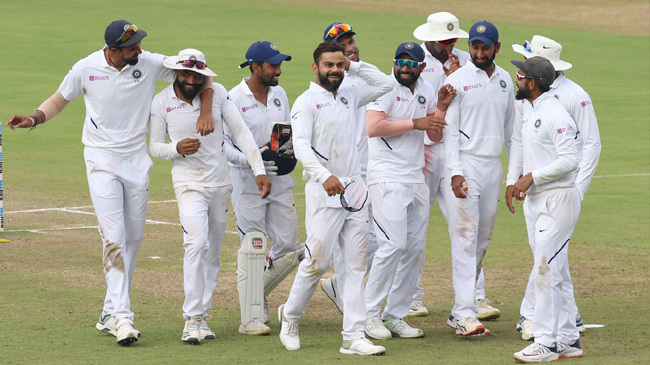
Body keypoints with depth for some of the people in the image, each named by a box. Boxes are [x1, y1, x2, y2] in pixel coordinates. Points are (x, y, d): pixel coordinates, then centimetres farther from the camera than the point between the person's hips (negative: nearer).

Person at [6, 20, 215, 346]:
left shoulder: (151, 64, -7)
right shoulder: (86, 69, -8)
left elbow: (200, 76, 0)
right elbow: (60, 100, 7)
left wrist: (206, 112, -15)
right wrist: (33, 119, -10)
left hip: (137, 160, 3)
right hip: (102, 159, -3)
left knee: (133, 239, 5)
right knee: (114, 237, -15)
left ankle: (111, 314, 16)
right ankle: (121, 314, -19)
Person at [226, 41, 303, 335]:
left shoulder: (279, 95, 10)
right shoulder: (235, 99, -10)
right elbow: (222, 142, -10)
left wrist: (290, 151, -3)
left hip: (280, 179, 6)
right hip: (247, 181, -6)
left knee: (288, 248, 4)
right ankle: (251, 316, 3)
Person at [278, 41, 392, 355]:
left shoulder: (349, 97, 14)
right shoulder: (306, 102, -5)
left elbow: (385, 84, 22)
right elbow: (301, 146, -18)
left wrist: (354, 66, 10)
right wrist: (324, 176, -33)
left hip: (353, 190, 6)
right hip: (323, 192, -6)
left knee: (356, 265, 2)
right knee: (318, 260, -6)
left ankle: (354, 337, 1)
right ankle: (290, 315, 19)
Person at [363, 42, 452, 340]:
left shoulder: (426, 91, 14)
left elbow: (436, 135, 15)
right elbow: (373, 127, -21)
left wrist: (442, 107, -1)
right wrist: (415, 123, -17)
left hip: (416, 179, 8)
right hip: (387, 178, -7)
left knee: (416, 249, 5)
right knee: (394, 245, -16)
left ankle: (395, 315, 11)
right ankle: (370, 314, -7)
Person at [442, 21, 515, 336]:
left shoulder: (505, 80, 12)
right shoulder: (458, 80, -4)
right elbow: (449, 129, -7)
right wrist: (455, 172, -16)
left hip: (493, 165, 6)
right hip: (465, 165, -6)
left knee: (483, 239, 6)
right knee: (465, 238, -11)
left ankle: (459, 311, 12)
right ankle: (465, 315, -16)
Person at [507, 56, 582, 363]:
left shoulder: (555, 114, -16)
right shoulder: (528, 115, 15)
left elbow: (570, 159, -21)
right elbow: (518, 145, 23)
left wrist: (532, 177, -19)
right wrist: (512, 181, 7)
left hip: (558, 199, -10)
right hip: (534, 200, 10)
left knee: (546, 270, -11)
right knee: (556, 271, 12)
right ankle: (568, 339, 17)